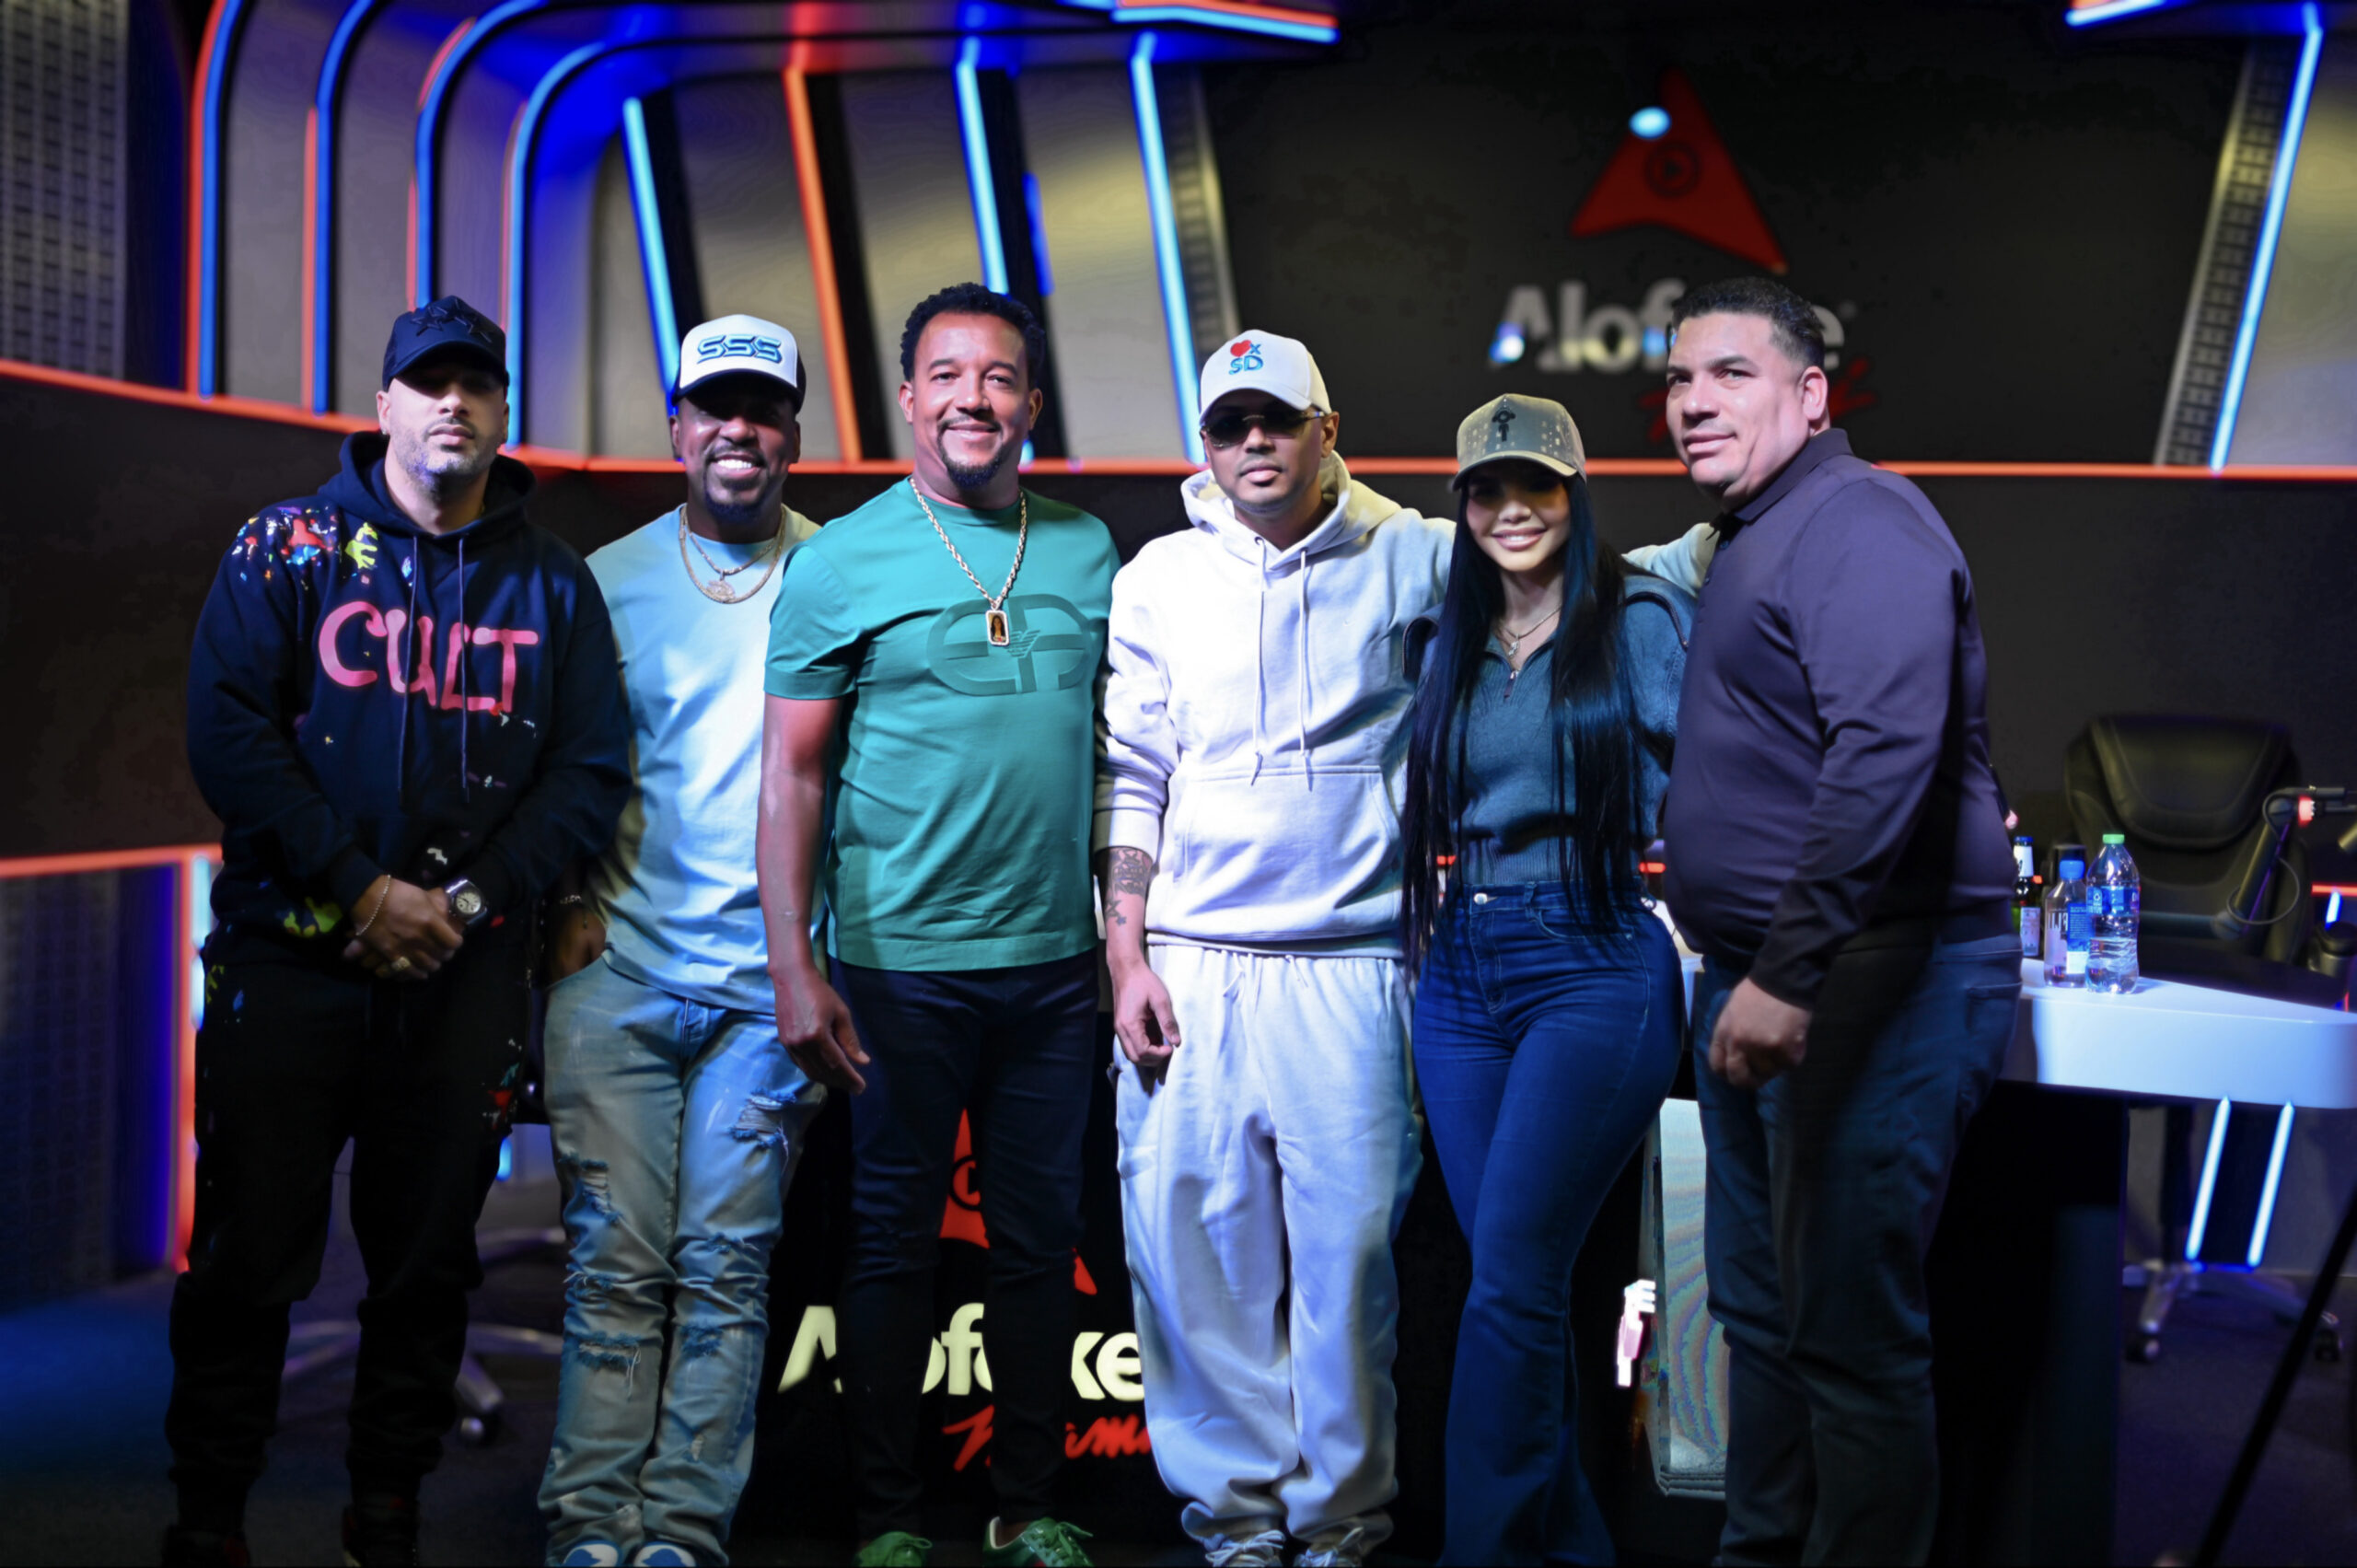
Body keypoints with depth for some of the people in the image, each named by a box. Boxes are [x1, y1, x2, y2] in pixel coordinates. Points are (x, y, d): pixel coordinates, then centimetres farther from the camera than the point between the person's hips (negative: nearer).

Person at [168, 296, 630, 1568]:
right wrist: (359, 889, -13)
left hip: (465, 971, 2)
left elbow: (591, 770, 3)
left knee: (428, 1256, 8)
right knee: (249, 1249, 2)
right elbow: (226, 730, -6)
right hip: (289, 951, -1)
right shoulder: (287, 547, 4)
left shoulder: (552, 582, 8)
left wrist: (469, 900, -9)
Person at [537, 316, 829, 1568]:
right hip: (619, 967, 1)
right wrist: (568, 903, 0)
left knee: (726, 1268, 1)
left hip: (771, 981, 0)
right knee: (615, 1263, 0)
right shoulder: (607, 580, 10)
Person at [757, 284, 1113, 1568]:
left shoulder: (1088, 550, 8)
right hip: (898, 965, -3)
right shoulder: (840, 562, -2)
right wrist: (794, 966, -11)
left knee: (1040, 1241, 11)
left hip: (1056, 962, 3)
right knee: (894, 1245, 6)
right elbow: (792, 773, -3)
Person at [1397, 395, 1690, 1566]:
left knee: (1508, 1284, -12)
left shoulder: (1642, 623, 0)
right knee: (1517, 1285, 8)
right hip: (1462, 975, 5)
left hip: (1593, 970, -5)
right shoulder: (1446, 646, 16)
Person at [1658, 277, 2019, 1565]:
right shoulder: (1748, 541, 19)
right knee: (1760, 1308, 18)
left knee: (1851, 1333, -5)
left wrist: (1791, 972, -30)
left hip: (1870, 983, -11)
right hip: (1760, 981, 11)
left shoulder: (1858, 524, -13)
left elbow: (1886, 756, -27)